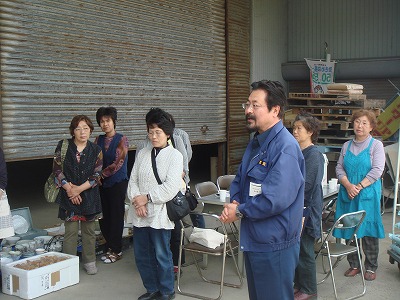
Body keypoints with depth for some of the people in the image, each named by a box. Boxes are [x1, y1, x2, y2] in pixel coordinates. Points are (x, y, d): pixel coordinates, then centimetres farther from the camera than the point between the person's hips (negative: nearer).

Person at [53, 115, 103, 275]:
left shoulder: (96, 150, 1)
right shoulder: (63, 146, -1)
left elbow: (97, 175, -4)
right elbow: (57, 170, -3)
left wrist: (79, 188, -13)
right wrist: (69, 188, -12)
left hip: (89, 195, 1)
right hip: (69, 195, -1)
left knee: (89, 230, 9)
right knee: (70, 231, 0)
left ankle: (89, 261, 22)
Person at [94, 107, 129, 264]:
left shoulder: (121, 139, -6)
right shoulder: (98, 140, 9)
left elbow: (118, 163, -13)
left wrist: (101, 174, -12)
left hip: (117, 182, -5)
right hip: (102, 184, 5)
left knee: (116, 216, 0)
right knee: (103, 216, 7)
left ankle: (116, 250, 11)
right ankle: (109, 247, 21)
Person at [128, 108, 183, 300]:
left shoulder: (174, 155, -5)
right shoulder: (142, 154, 10)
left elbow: (171, 187, -15)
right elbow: (133, 180, 7)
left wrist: (147, 197, -13)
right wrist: (136, 200, -11)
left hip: (160, 214, -5)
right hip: (140, 214, 5)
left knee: (162, 255, 5)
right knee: (141, 255, 13)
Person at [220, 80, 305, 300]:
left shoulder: (285, 148, -22)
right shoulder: (255, 143, 9)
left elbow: (275, 200, -30)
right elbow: (239, 181, 15)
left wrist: (240, 211, -15)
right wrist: (233, 203, -6)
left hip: (274, 245, -9)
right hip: (252, 240, 9)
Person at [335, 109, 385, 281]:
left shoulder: (376, 145, 0)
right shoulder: (346, 146, 12)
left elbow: (377, 170, -9)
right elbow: (339, 168, 6)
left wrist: (359, 187, -16)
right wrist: (348, 186, -11)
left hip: (368, 194, -3)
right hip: (347, 194, 4)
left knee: (368, 230, 1)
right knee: (349, 230, 6)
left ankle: (371, 267, 14)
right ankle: (354, 265, 20)